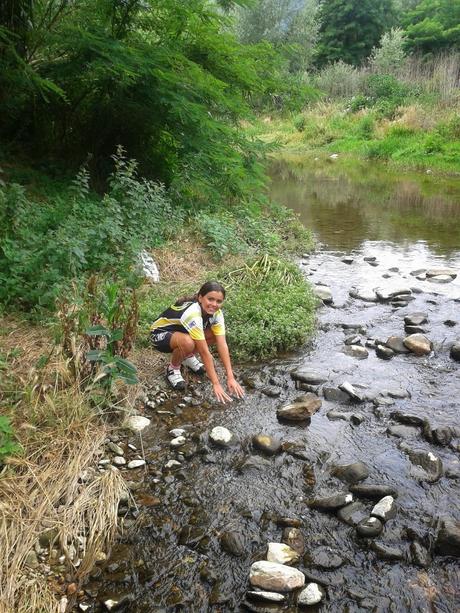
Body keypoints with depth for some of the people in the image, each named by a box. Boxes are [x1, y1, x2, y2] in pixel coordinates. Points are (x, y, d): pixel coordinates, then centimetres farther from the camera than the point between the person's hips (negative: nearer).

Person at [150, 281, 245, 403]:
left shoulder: (216, 312, -16)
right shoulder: (192, 313, -37)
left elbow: (222, 345, -20)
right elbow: (205, 352, -36)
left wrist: (231, 378, -26)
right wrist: (216, 384, -33)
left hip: (182, 331, 7)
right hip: (160, 334, -7)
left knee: (216, 333, -14)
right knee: (188, 342, -38)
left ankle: (188, 357, 10)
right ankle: (173, 368, -6)